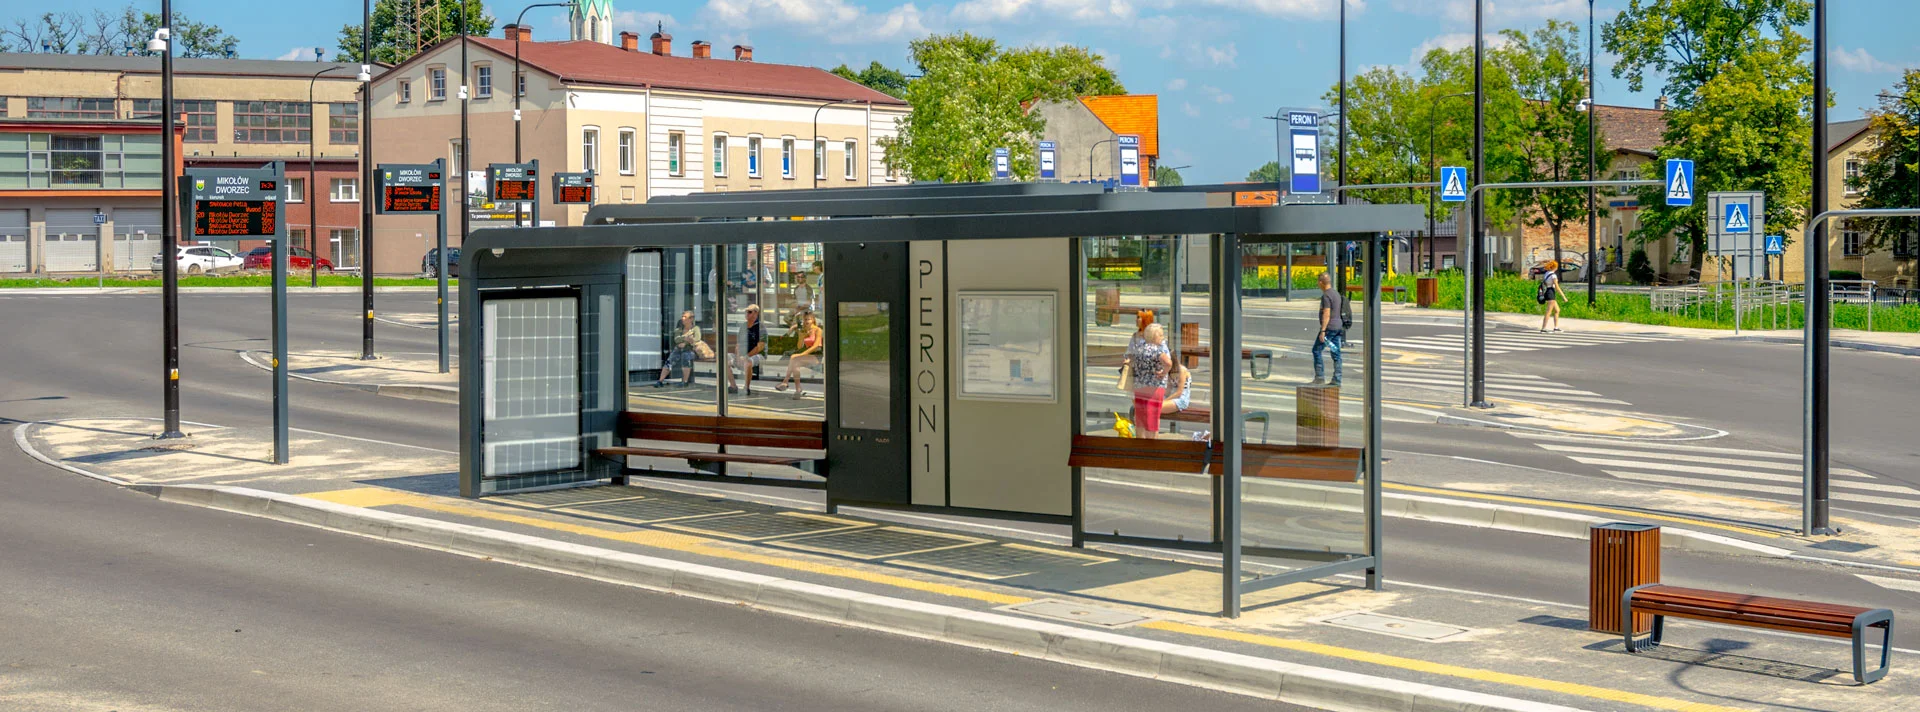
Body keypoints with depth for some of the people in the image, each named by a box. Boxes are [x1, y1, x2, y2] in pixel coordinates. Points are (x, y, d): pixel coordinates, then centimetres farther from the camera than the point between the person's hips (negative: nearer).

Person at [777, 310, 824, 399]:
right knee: (795, 365, -27)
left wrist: (803, 354, -21)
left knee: (794, 358, -28)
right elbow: (800, 347, 9)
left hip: (816, 357, -6)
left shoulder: (817, 330, -2)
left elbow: (816, 346, -13)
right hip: (806, 356, 6)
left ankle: (785, 382, -25)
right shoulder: (803, 331, 15)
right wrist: (802, 336, -5)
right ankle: (798, 390, -31)